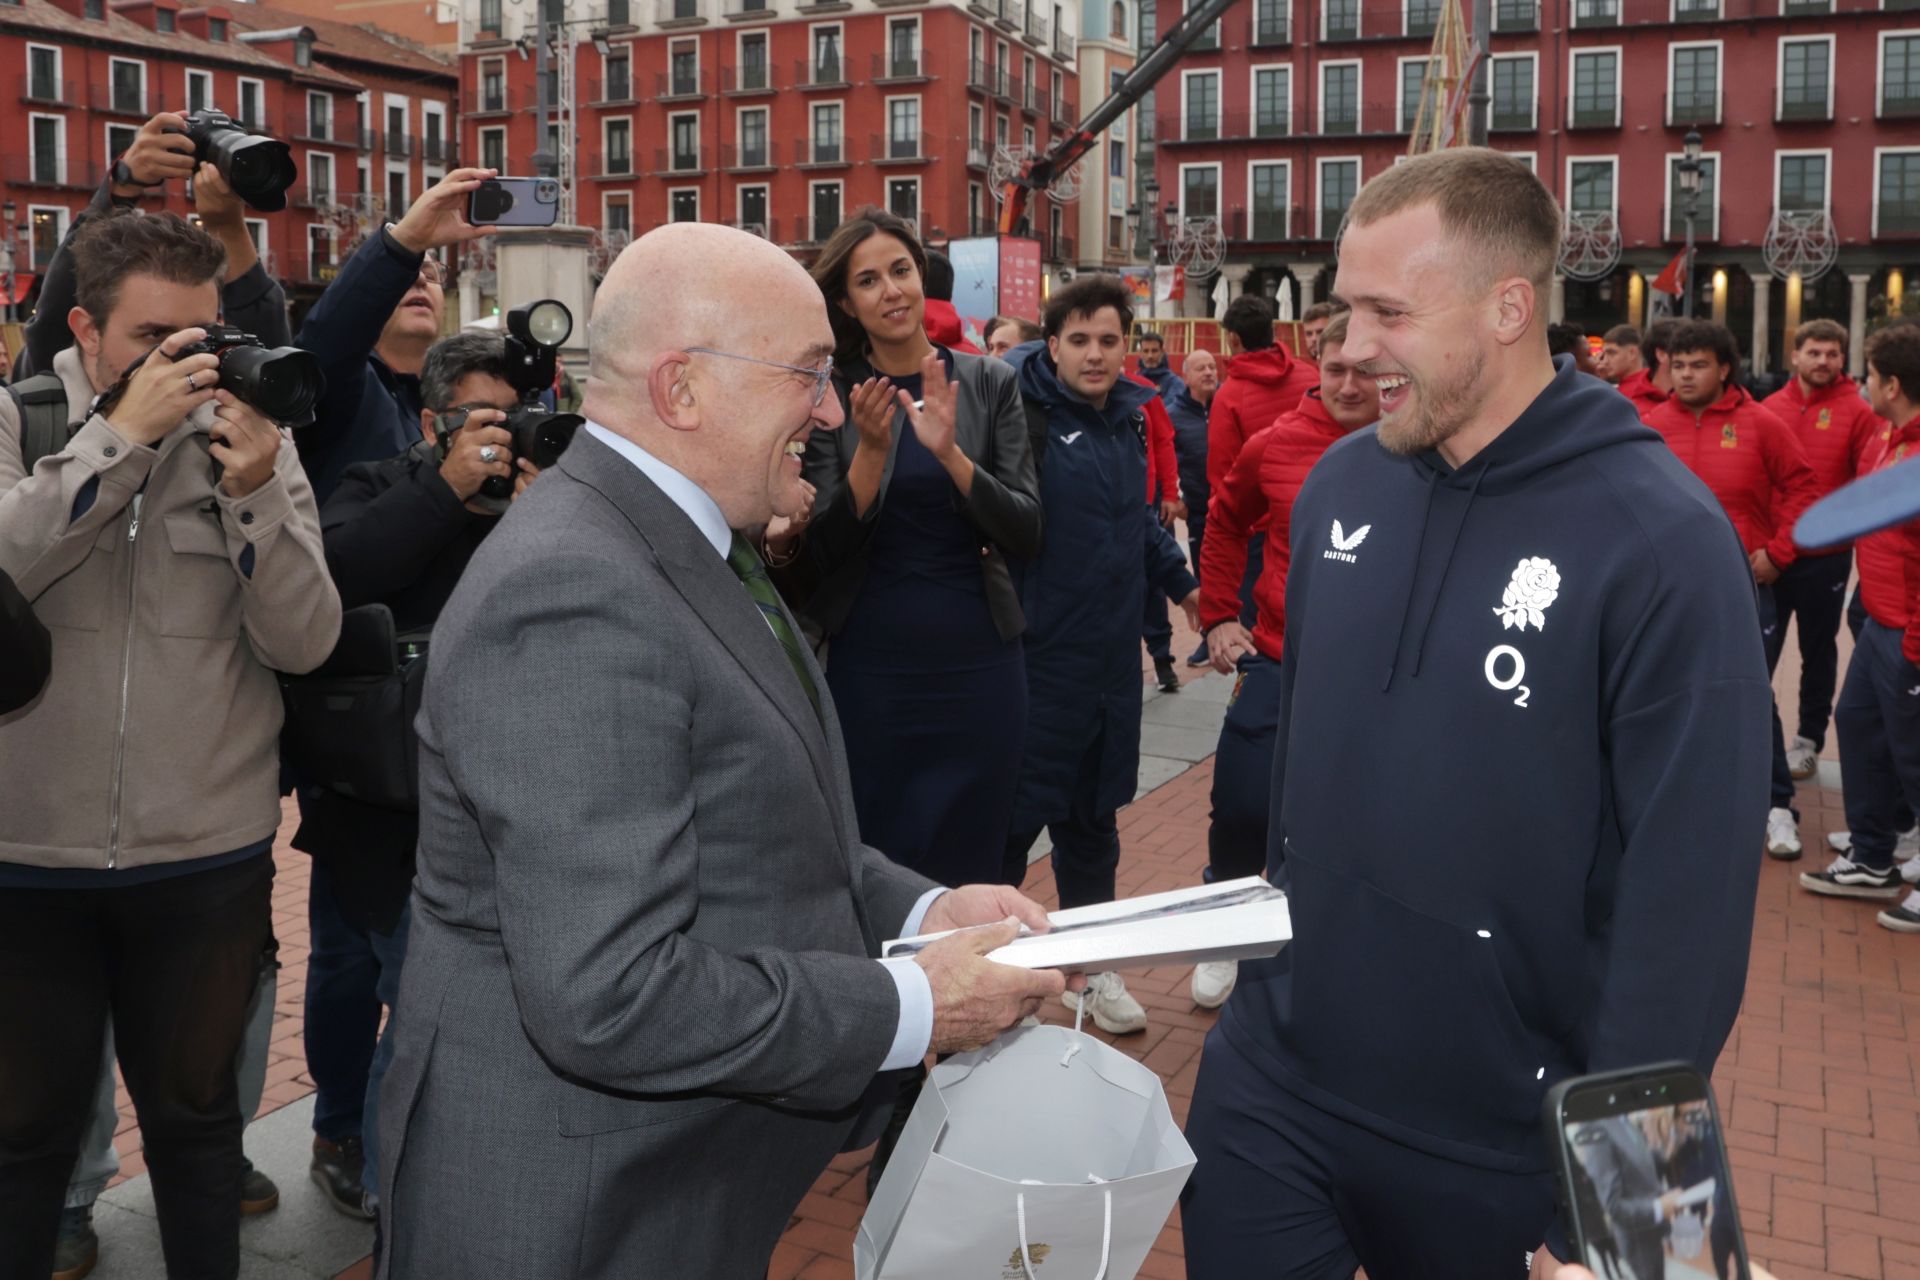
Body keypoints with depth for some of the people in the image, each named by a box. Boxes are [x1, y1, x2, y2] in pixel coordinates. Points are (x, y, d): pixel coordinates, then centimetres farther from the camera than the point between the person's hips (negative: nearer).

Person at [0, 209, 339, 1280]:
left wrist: (254, 492, -19)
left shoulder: (255, 439, 0)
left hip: (209, 856, 1)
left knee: (194, 1112, 17)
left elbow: (304, 643, -7)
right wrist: (124, 434, -21)